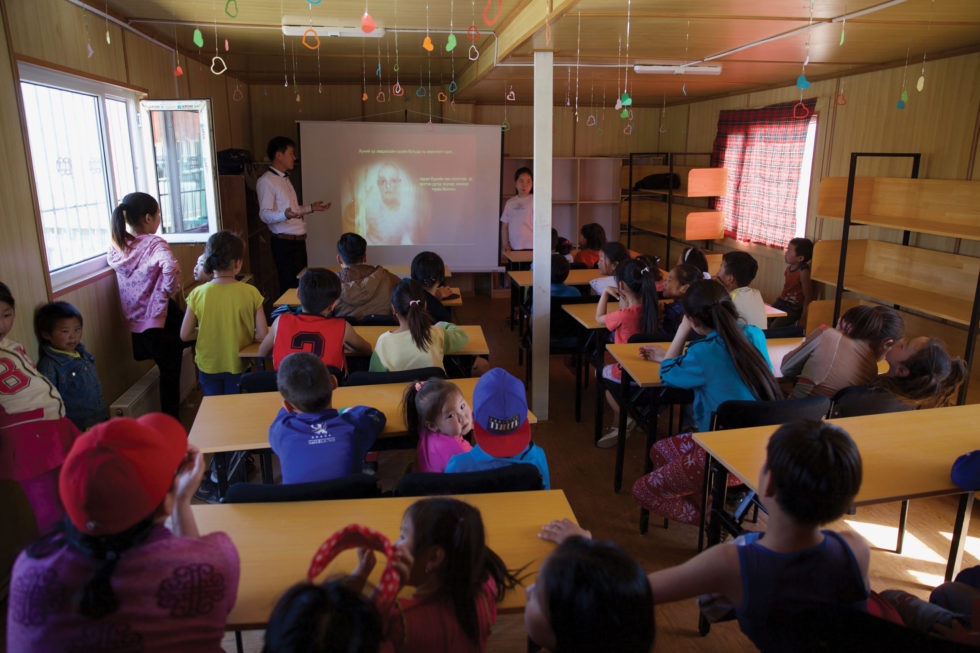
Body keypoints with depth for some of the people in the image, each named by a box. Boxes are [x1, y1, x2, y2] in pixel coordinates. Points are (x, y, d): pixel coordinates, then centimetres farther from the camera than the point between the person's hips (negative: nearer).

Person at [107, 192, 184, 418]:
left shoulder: (117, 246, 3)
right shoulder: (154, 244, -18)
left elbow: (109, 259, 24)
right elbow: (171, 268, -37)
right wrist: (171, 289, -20)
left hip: (134, 321, 6)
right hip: (159, 318, -6)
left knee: (166, 368, 23)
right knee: (170, 371, 7)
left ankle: (168, 415, 35)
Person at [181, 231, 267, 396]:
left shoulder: (197, 294, -14)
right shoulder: (250, 293, -17)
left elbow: (185, 335, -7)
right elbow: (262, 335, -15)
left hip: (208, 366, 1)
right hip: (238, 364, -1)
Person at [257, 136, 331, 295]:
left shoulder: (285, 179, 19)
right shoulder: (266, 181, -11)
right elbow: (265, 214, -21)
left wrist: (311, 208, 22)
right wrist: (285, 215, -38)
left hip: (299, 241, 9)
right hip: (284, 243, -9)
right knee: (289, 287, -8)